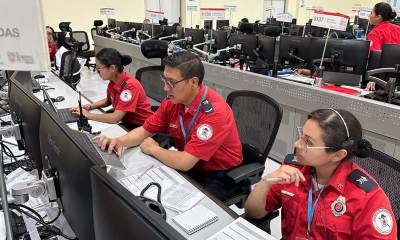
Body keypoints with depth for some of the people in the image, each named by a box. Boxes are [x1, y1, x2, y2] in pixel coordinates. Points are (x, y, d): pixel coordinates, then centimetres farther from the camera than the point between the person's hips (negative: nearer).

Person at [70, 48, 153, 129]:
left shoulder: (130, 85, -25)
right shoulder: (113, 81, -3)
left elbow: (115, 118, -27)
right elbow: (108, 100, 18)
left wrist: (88, 114, -17)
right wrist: (90, 106, 2)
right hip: (127, 123, 7)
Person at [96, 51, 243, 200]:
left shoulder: (214, 112, -29)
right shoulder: (172, 100, -7)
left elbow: (184, 162, -30)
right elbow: (145, 131, 5)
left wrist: (153, 149, -14)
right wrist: (120, 141, -14)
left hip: (219, 178, -6)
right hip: (188, 166, 6)